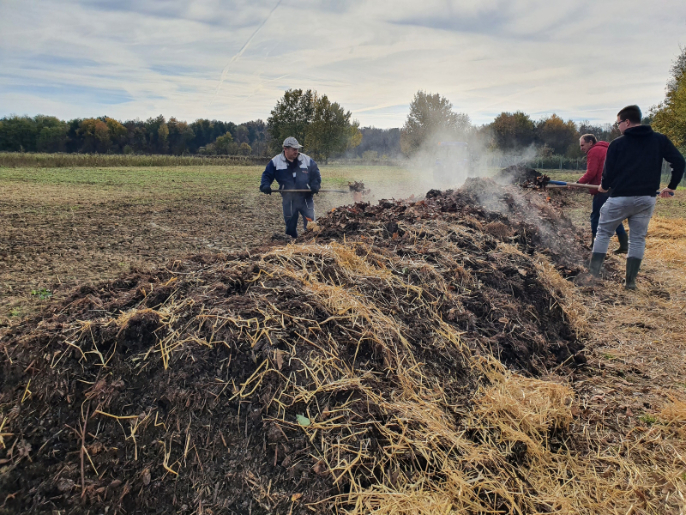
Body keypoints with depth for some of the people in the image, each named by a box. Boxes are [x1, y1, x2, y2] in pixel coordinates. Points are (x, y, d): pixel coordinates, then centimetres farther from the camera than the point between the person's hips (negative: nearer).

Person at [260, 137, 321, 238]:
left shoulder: (307, 160, 3)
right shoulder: (276, 161, 3)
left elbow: (316, 175, 9)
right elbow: (267, 175, 9)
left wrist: (315, 185, -10)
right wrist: (265, 185, -11)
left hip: (306, 198, 0)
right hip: (288, 199, 0)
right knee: (290, 224, 8)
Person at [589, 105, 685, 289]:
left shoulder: (617, 144, -4)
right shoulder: (660, 140, 5)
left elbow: (608, 172, -3)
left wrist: (604, 187, 17)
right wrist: (671, 187, 12)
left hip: (620, 198, -3)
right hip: (647, 199, 3)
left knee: (603, 233, 11)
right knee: (638, 239, 11)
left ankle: (594, 271, 8)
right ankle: (631, 280, 10)